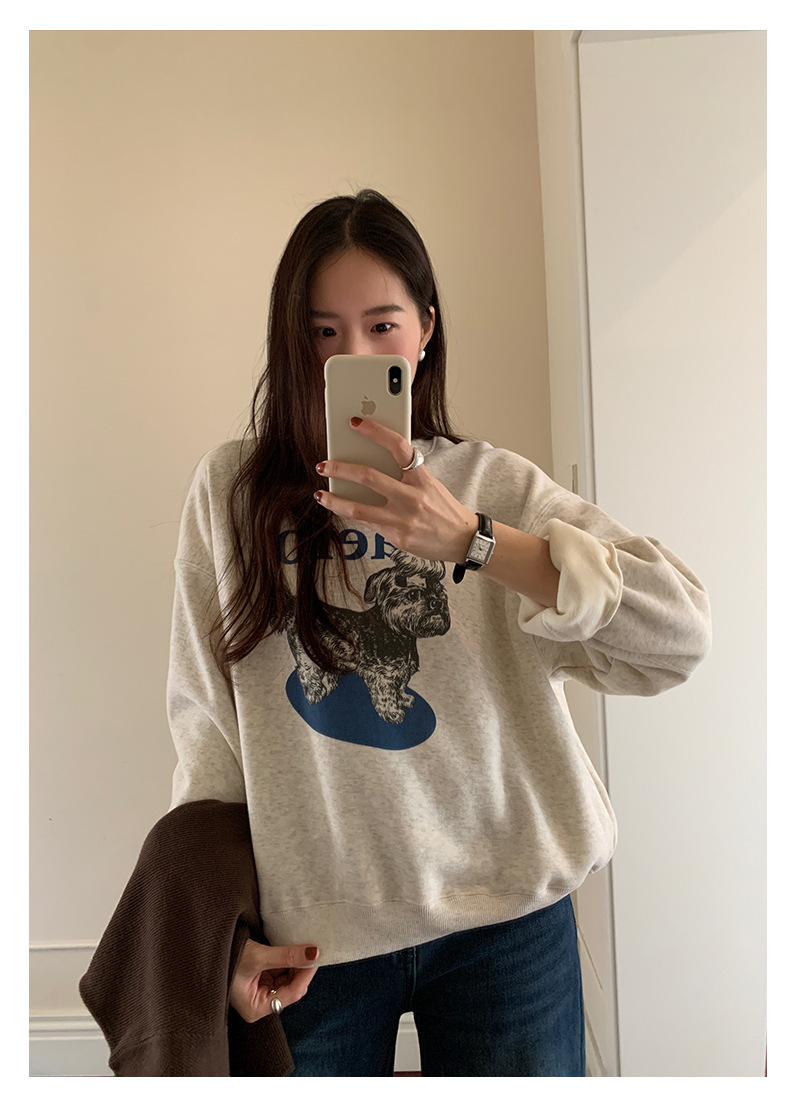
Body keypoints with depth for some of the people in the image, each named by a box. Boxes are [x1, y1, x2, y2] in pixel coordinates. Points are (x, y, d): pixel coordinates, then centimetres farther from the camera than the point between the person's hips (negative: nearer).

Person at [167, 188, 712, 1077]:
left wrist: (470, 540, -24)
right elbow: (204, 722, 1)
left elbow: (680, 635, -14)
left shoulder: (496, 486, -3)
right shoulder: (230, 490, -1)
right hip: (309, 937, 1)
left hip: (503, 916, 0)